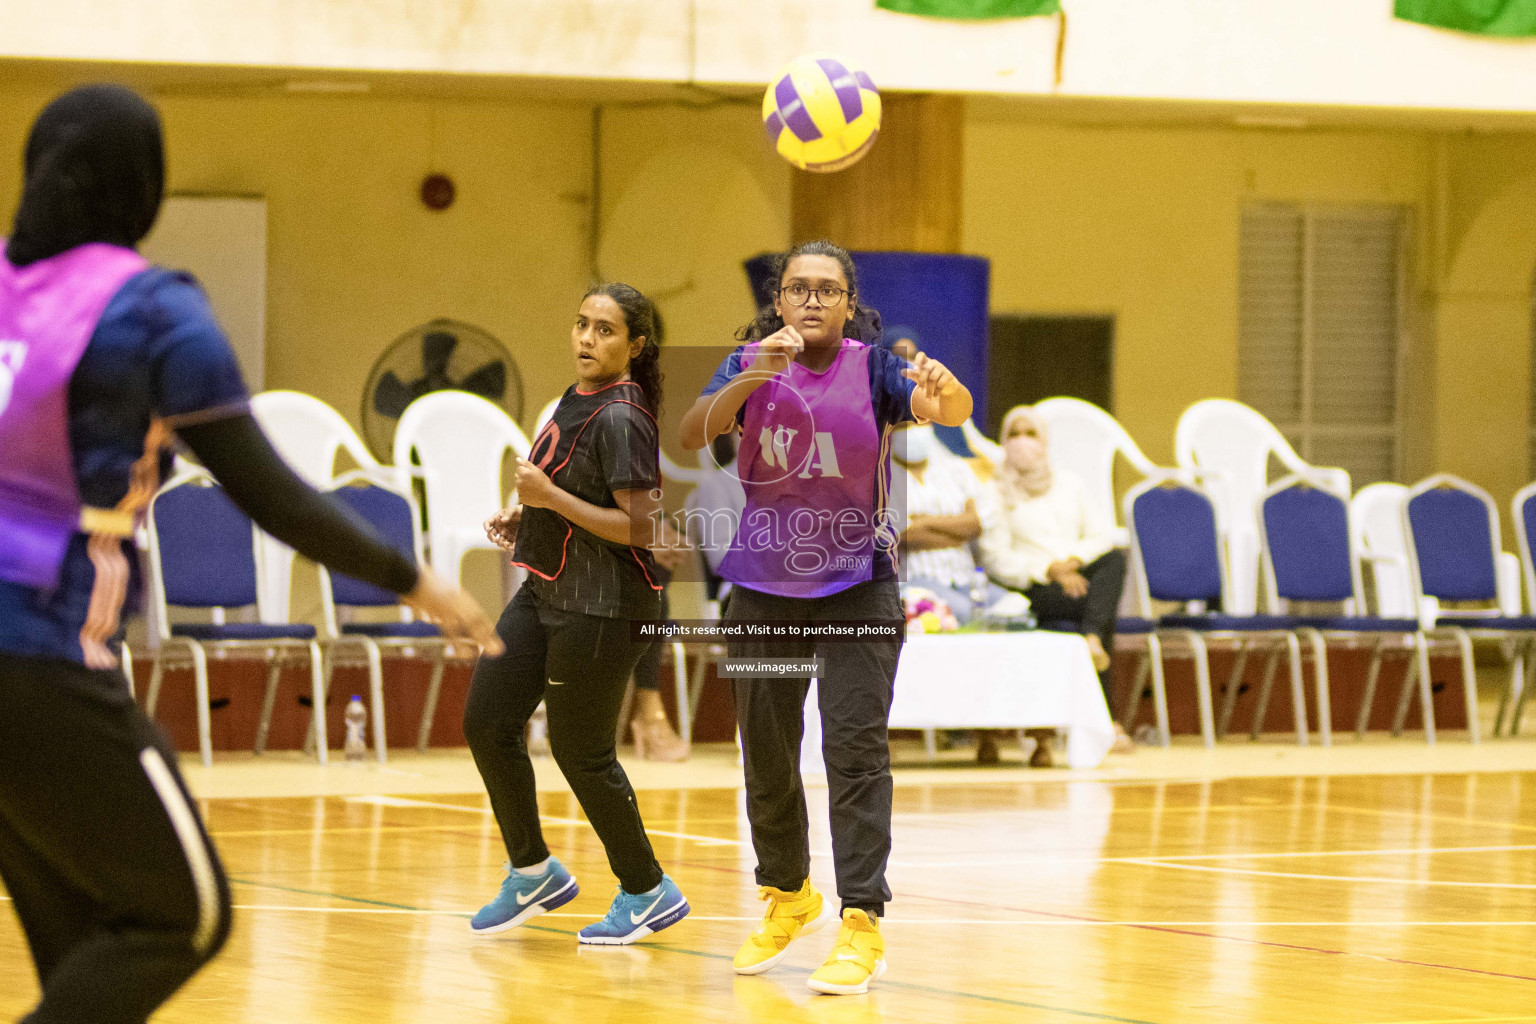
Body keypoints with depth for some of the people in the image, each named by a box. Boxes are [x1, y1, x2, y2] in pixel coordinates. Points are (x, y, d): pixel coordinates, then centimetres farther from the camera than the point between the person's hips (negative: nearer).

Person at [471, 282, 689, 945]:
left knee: (580, 752, -1)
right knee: (486, 722, 9)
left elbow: (645, 526, -25)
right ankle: (533, 873, 24)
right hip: (546, 591, 10)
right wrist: (525, 514, 10)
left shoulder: (620, 419, -20)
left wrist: (552, 497, -23)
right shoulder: (578, 399, 8)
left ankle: (647, 891, 16)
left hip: (600, 608, -10)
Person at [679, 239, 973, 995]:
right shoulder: (752, 363, -1)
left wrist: (943, 390, -48)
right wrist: (753, 378, -31)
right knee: (766, 752, 11)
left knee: (854, 747, -12)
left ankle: (861, 925, -12)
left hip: (856, 585, -3)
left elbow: (952, 411, -24)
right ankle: (788, 896, 32)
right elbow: (694, 434, -16)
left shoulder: (871, 367, -8)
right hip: (764, 586, 3)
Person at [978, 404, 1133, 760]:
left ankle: (1092, 639, -46)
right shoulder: (998, 493, 8)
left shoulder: (1069, 484, 23)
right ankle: (1104, 714, -40)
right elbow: (996, 558, -4)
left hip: (1079, 574, 4)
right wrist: (1049, 570, -18)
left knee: (1115, 558, -30)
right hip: (1032, 589, -4)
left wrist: (1073, 560, -11)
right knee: (1106, 609, -32)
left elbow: (1101, 533, 11)